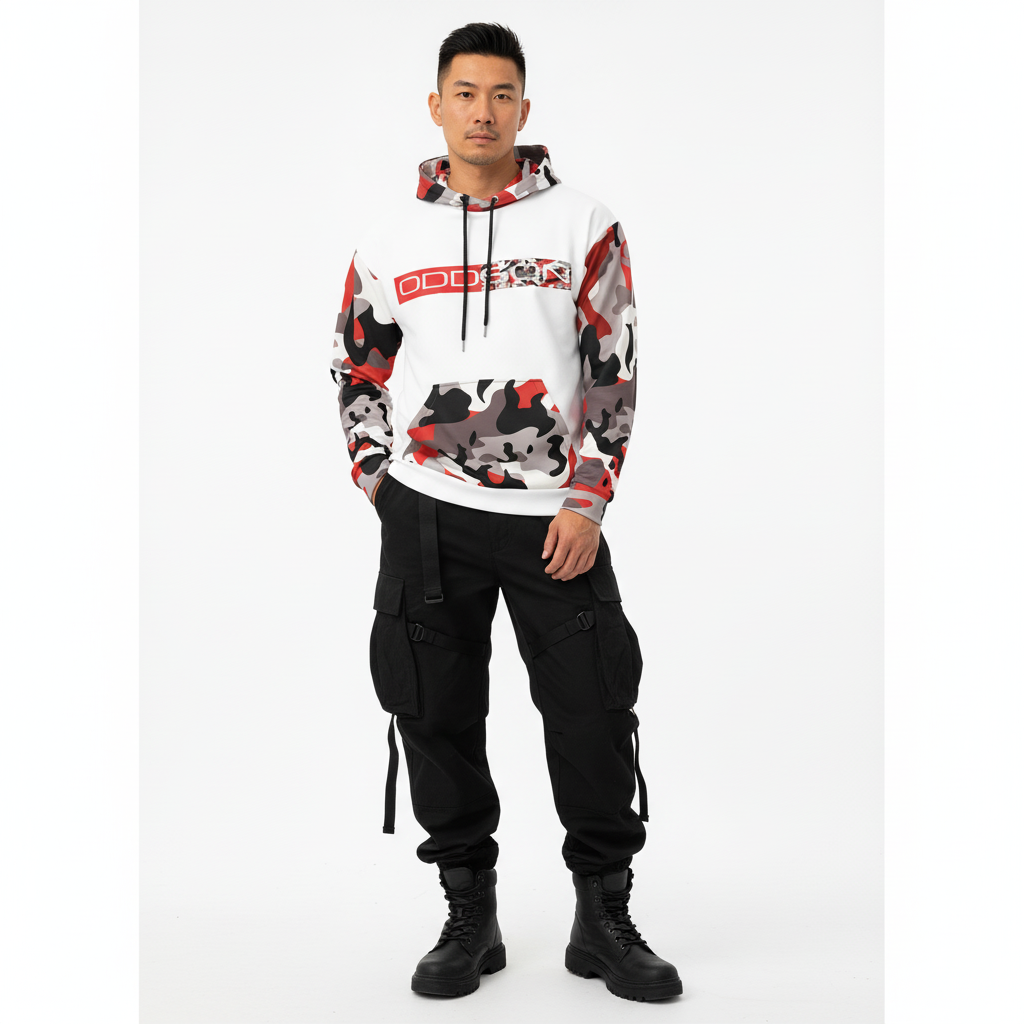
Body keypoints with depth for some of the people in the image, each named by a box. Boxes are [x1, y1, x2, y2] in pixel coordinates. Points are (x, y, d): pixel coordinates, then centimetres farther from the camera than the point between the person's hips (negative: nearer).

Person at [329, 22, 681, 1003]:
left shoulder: (581, 223, 3)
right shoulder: (392, 234, 8)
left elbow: (614, 367, 1)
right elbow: (357, 367, 16)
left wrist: (587, 501, -6)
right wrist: (378, 477, 5)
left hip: (554, 515, -1)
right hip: (426, 516, 2)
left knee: (593, 711, 0)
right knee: (436, 714, 6)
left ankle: (603, 920, 18)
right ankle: (469, 914, 23)